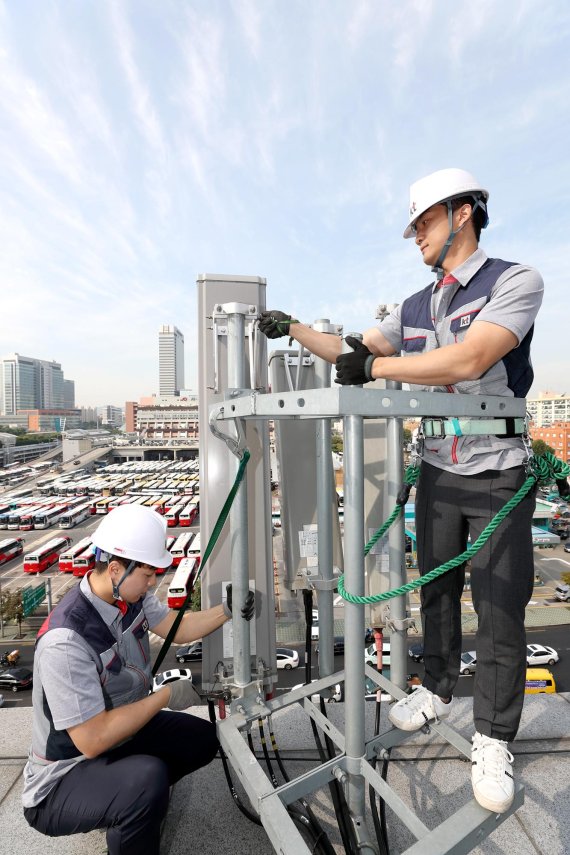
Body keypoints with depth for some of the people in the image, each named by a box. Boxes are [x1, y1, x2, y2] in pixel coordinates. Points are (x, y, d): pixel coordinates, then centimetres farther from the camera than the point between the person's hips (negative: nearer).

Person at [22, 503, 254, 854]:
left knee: (204, 739, 7)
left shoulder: (131, 594, -12)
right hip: (62, 783, -8)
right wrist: (167, 696, -22)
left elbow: (179, 628, 1)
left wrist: (227, 610, -13)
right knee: (148, 778, -33)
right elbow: (92, 740, -31)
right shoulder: (66, 641, -35)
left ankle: (134, 796, 26)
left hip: (122, 731, 8)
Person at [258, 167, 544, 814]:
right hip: (437, 471, 5)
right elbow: (354, 351, 15)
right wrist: (293, 329, 11)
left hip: (498, 475, -5)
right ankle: (436, 692, 37)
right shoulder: (414, 308, 10)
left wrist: (375, 367, -21)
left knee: (500, 609, 4)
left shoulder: (514, 281, -9)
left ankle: (492, 740, 23)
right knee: (436, 591, 16)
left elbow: (469, 360, -25)